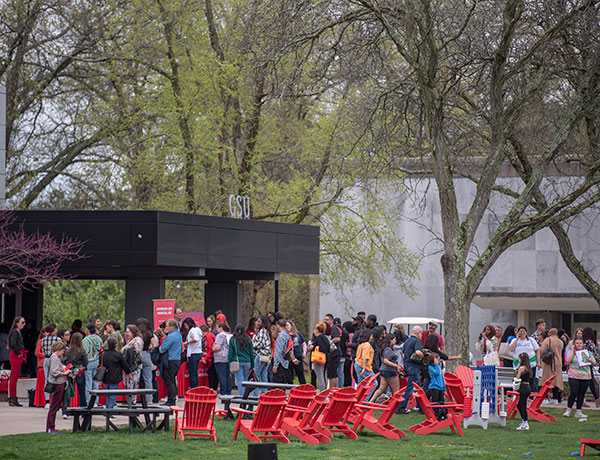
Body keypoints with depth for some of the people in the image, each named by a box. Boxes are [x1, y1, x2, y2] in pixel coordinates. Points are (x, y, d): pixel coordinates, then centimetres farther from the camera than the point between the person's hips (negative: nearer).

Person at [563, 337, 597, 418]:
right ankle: (568, 410, 4)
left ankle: (578, 412, 12)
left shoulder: (586, 352, 12)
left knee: (582, 394, 5)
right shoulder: (571, 352, 2)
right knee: (574, 393, -12)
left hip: (585, 376, 4)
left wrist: (591, 360, -8)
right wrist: (573, 350, -12)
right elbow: (568, 360, -17)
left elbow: (594, 363, 15)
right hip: (574, 376, -4)